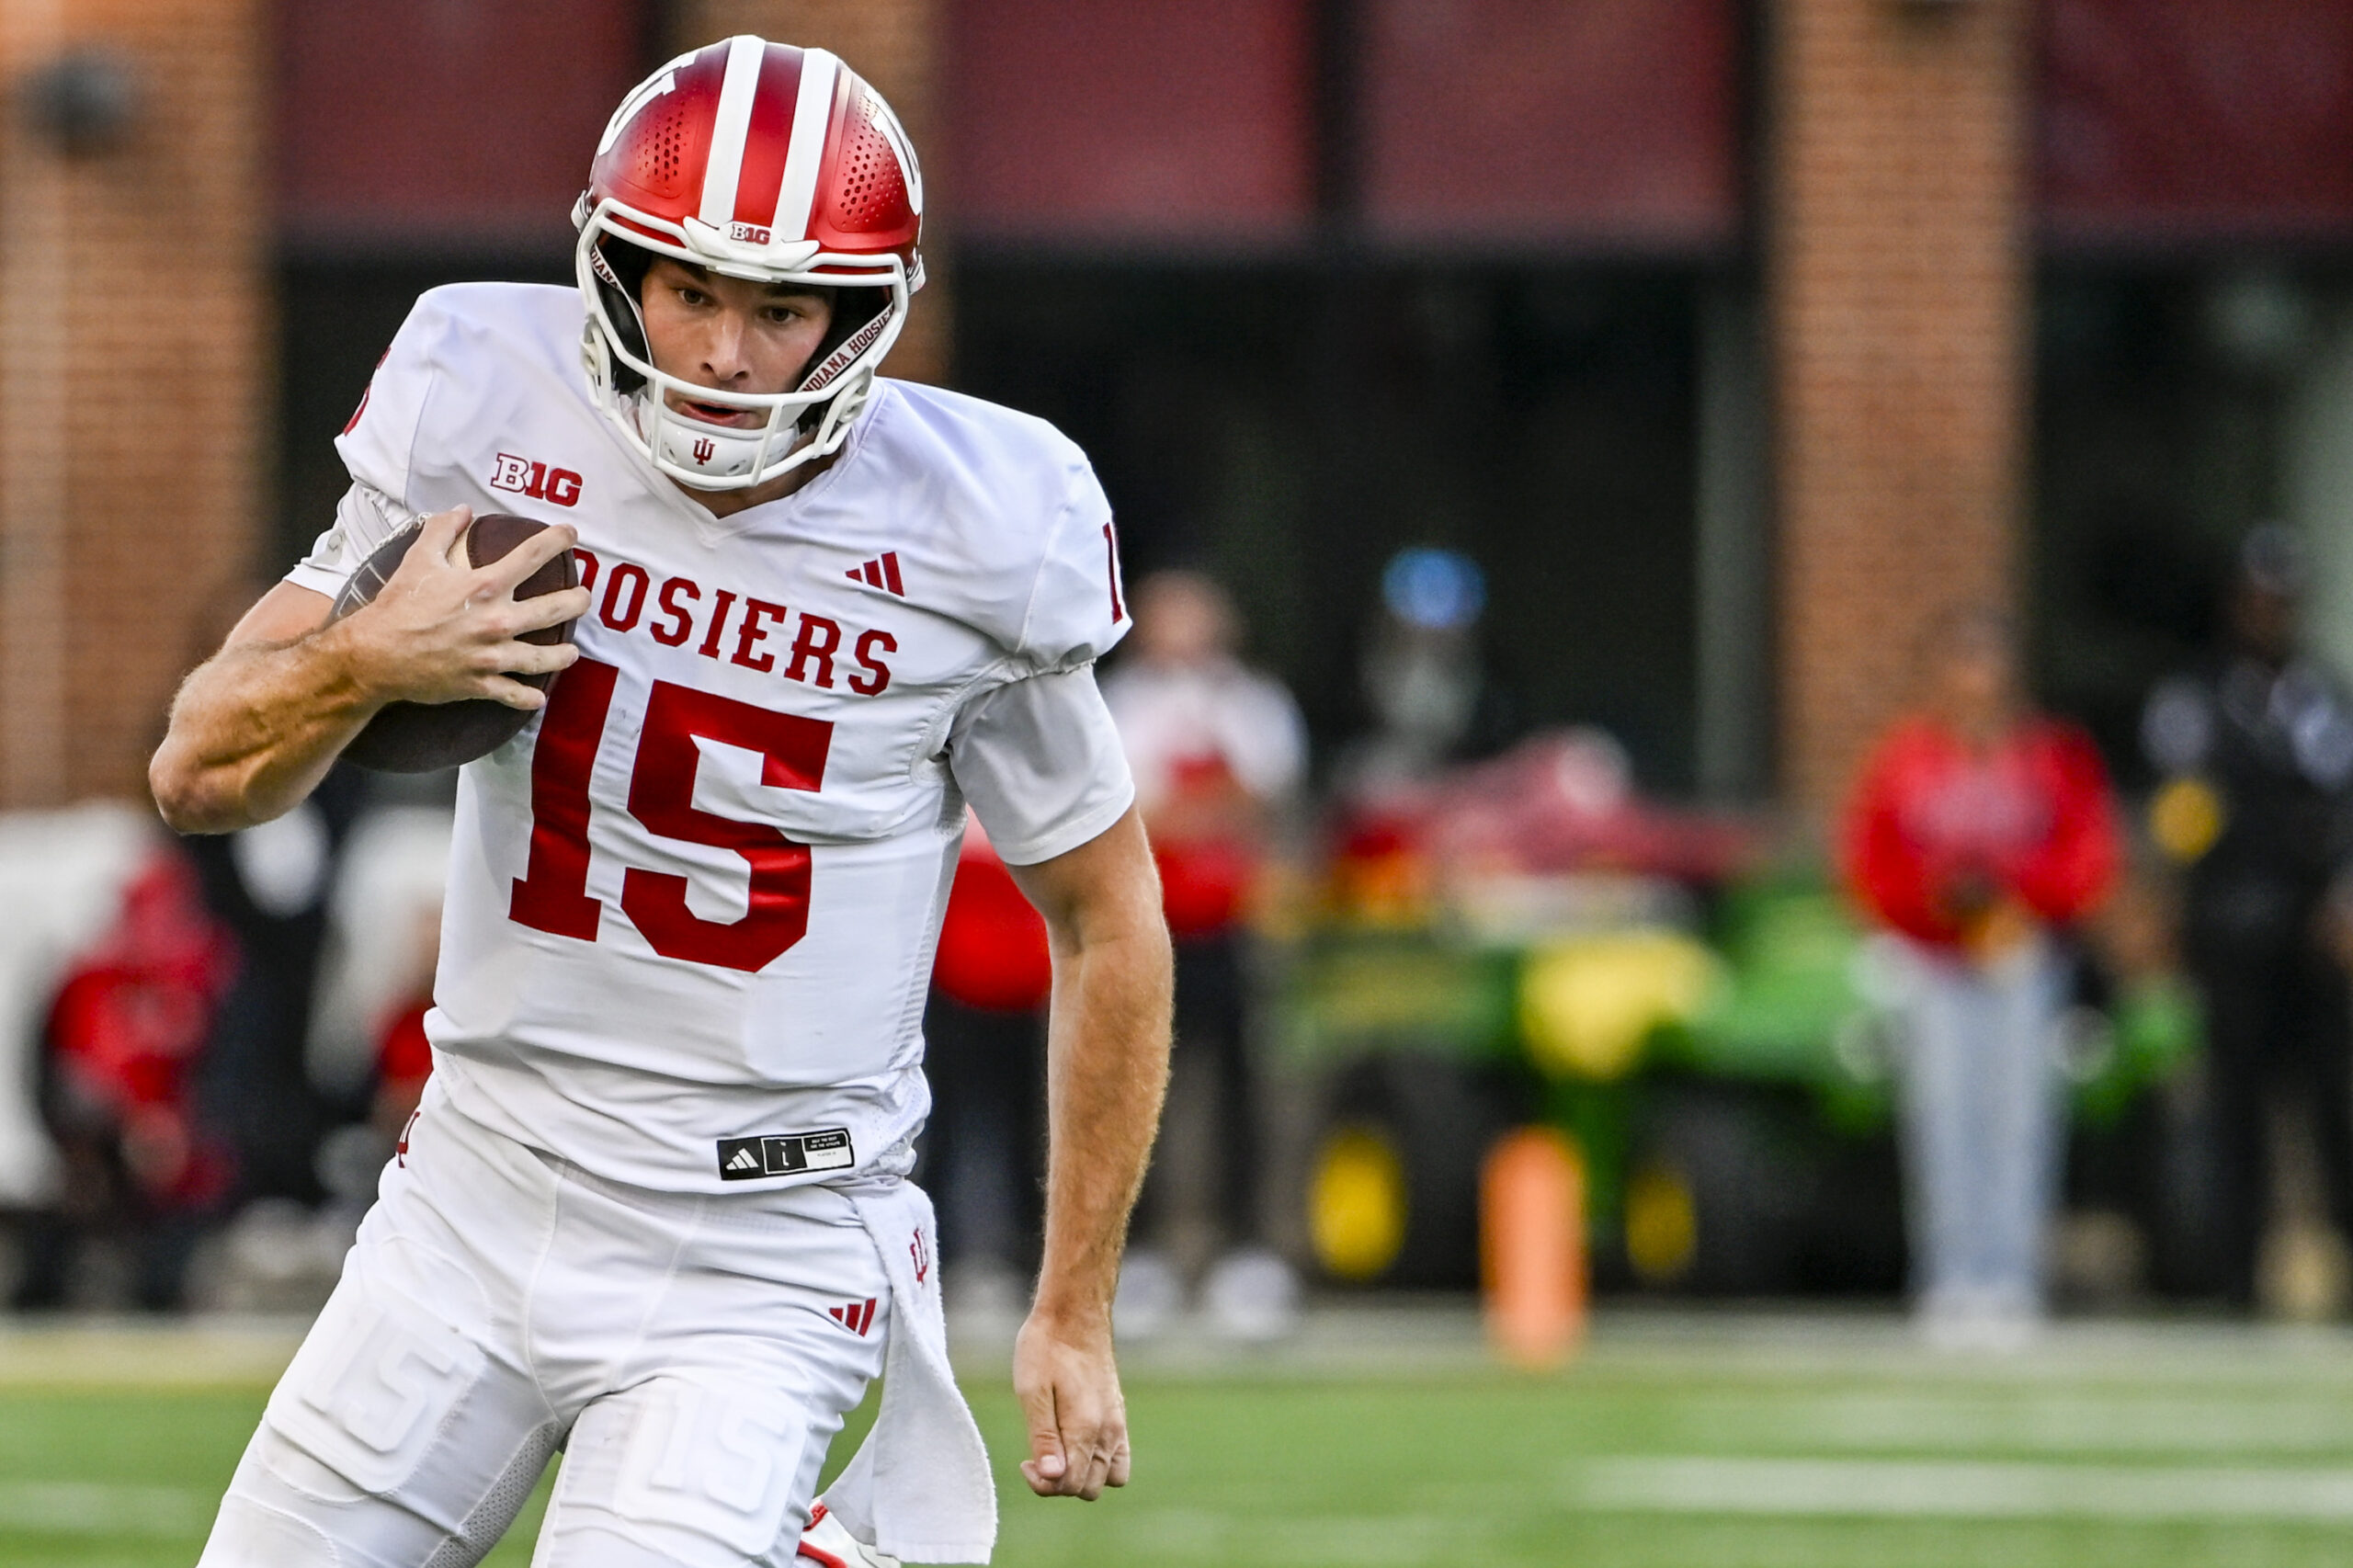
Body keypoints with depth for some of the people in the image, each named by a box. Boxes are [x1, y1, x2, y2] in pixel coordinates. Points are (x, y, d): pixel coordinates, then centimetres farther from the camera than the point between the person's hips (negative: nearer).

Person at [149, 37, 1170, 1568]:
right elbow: (201, 775, -1)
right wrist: (365, 664, -23)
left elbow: (1109, 921, 2)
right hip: (479, 1198, 4)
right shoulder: (489, 419, -6)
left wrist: (1076, 1313, 3)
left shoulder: (975, 542, -11)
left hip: (759, 1259, -4)